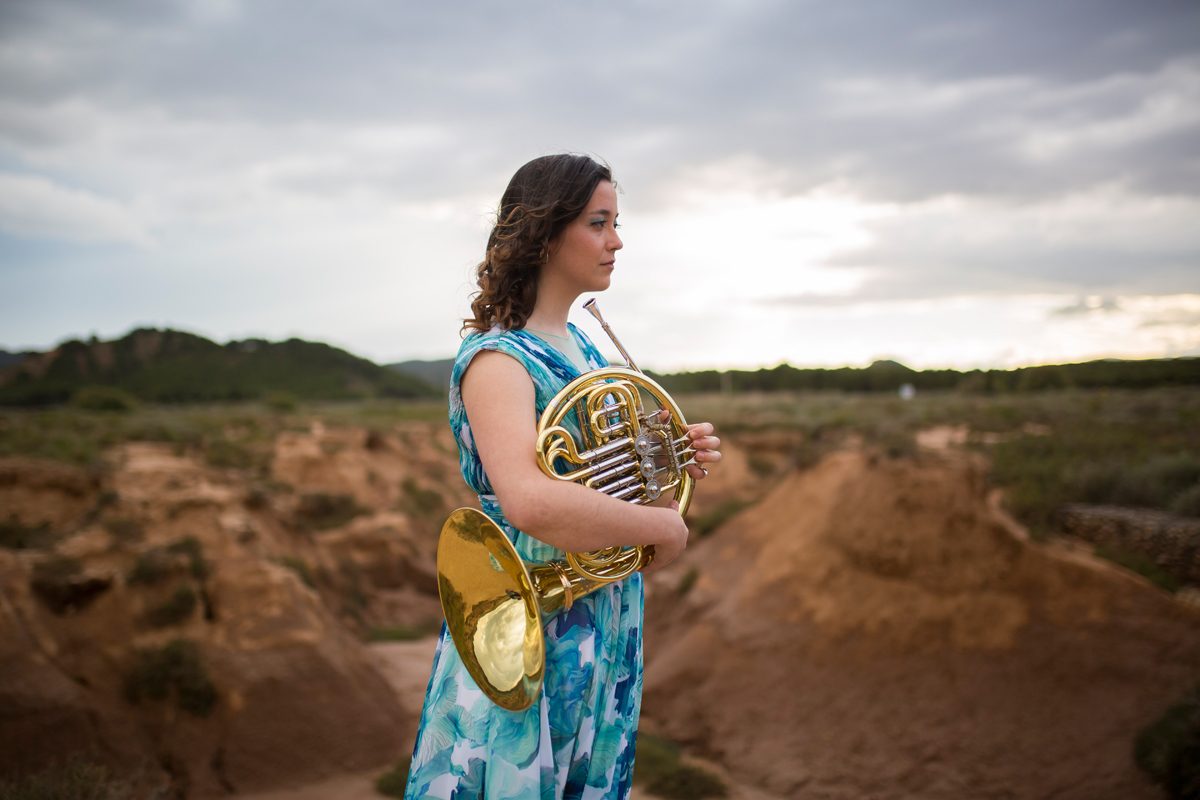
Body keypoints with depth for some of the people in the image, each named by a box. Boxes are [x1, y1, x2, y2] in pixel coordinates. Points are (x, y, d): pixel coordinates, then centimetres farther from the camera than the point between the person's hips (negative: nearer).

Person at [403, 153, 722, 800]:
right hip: (535, 632, -8)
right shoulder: (497, 357, -19)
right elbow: (531, 503, -36)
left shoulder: (584, 347, 8)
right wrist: (665, 528, -24)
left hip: (608, 625, 8)